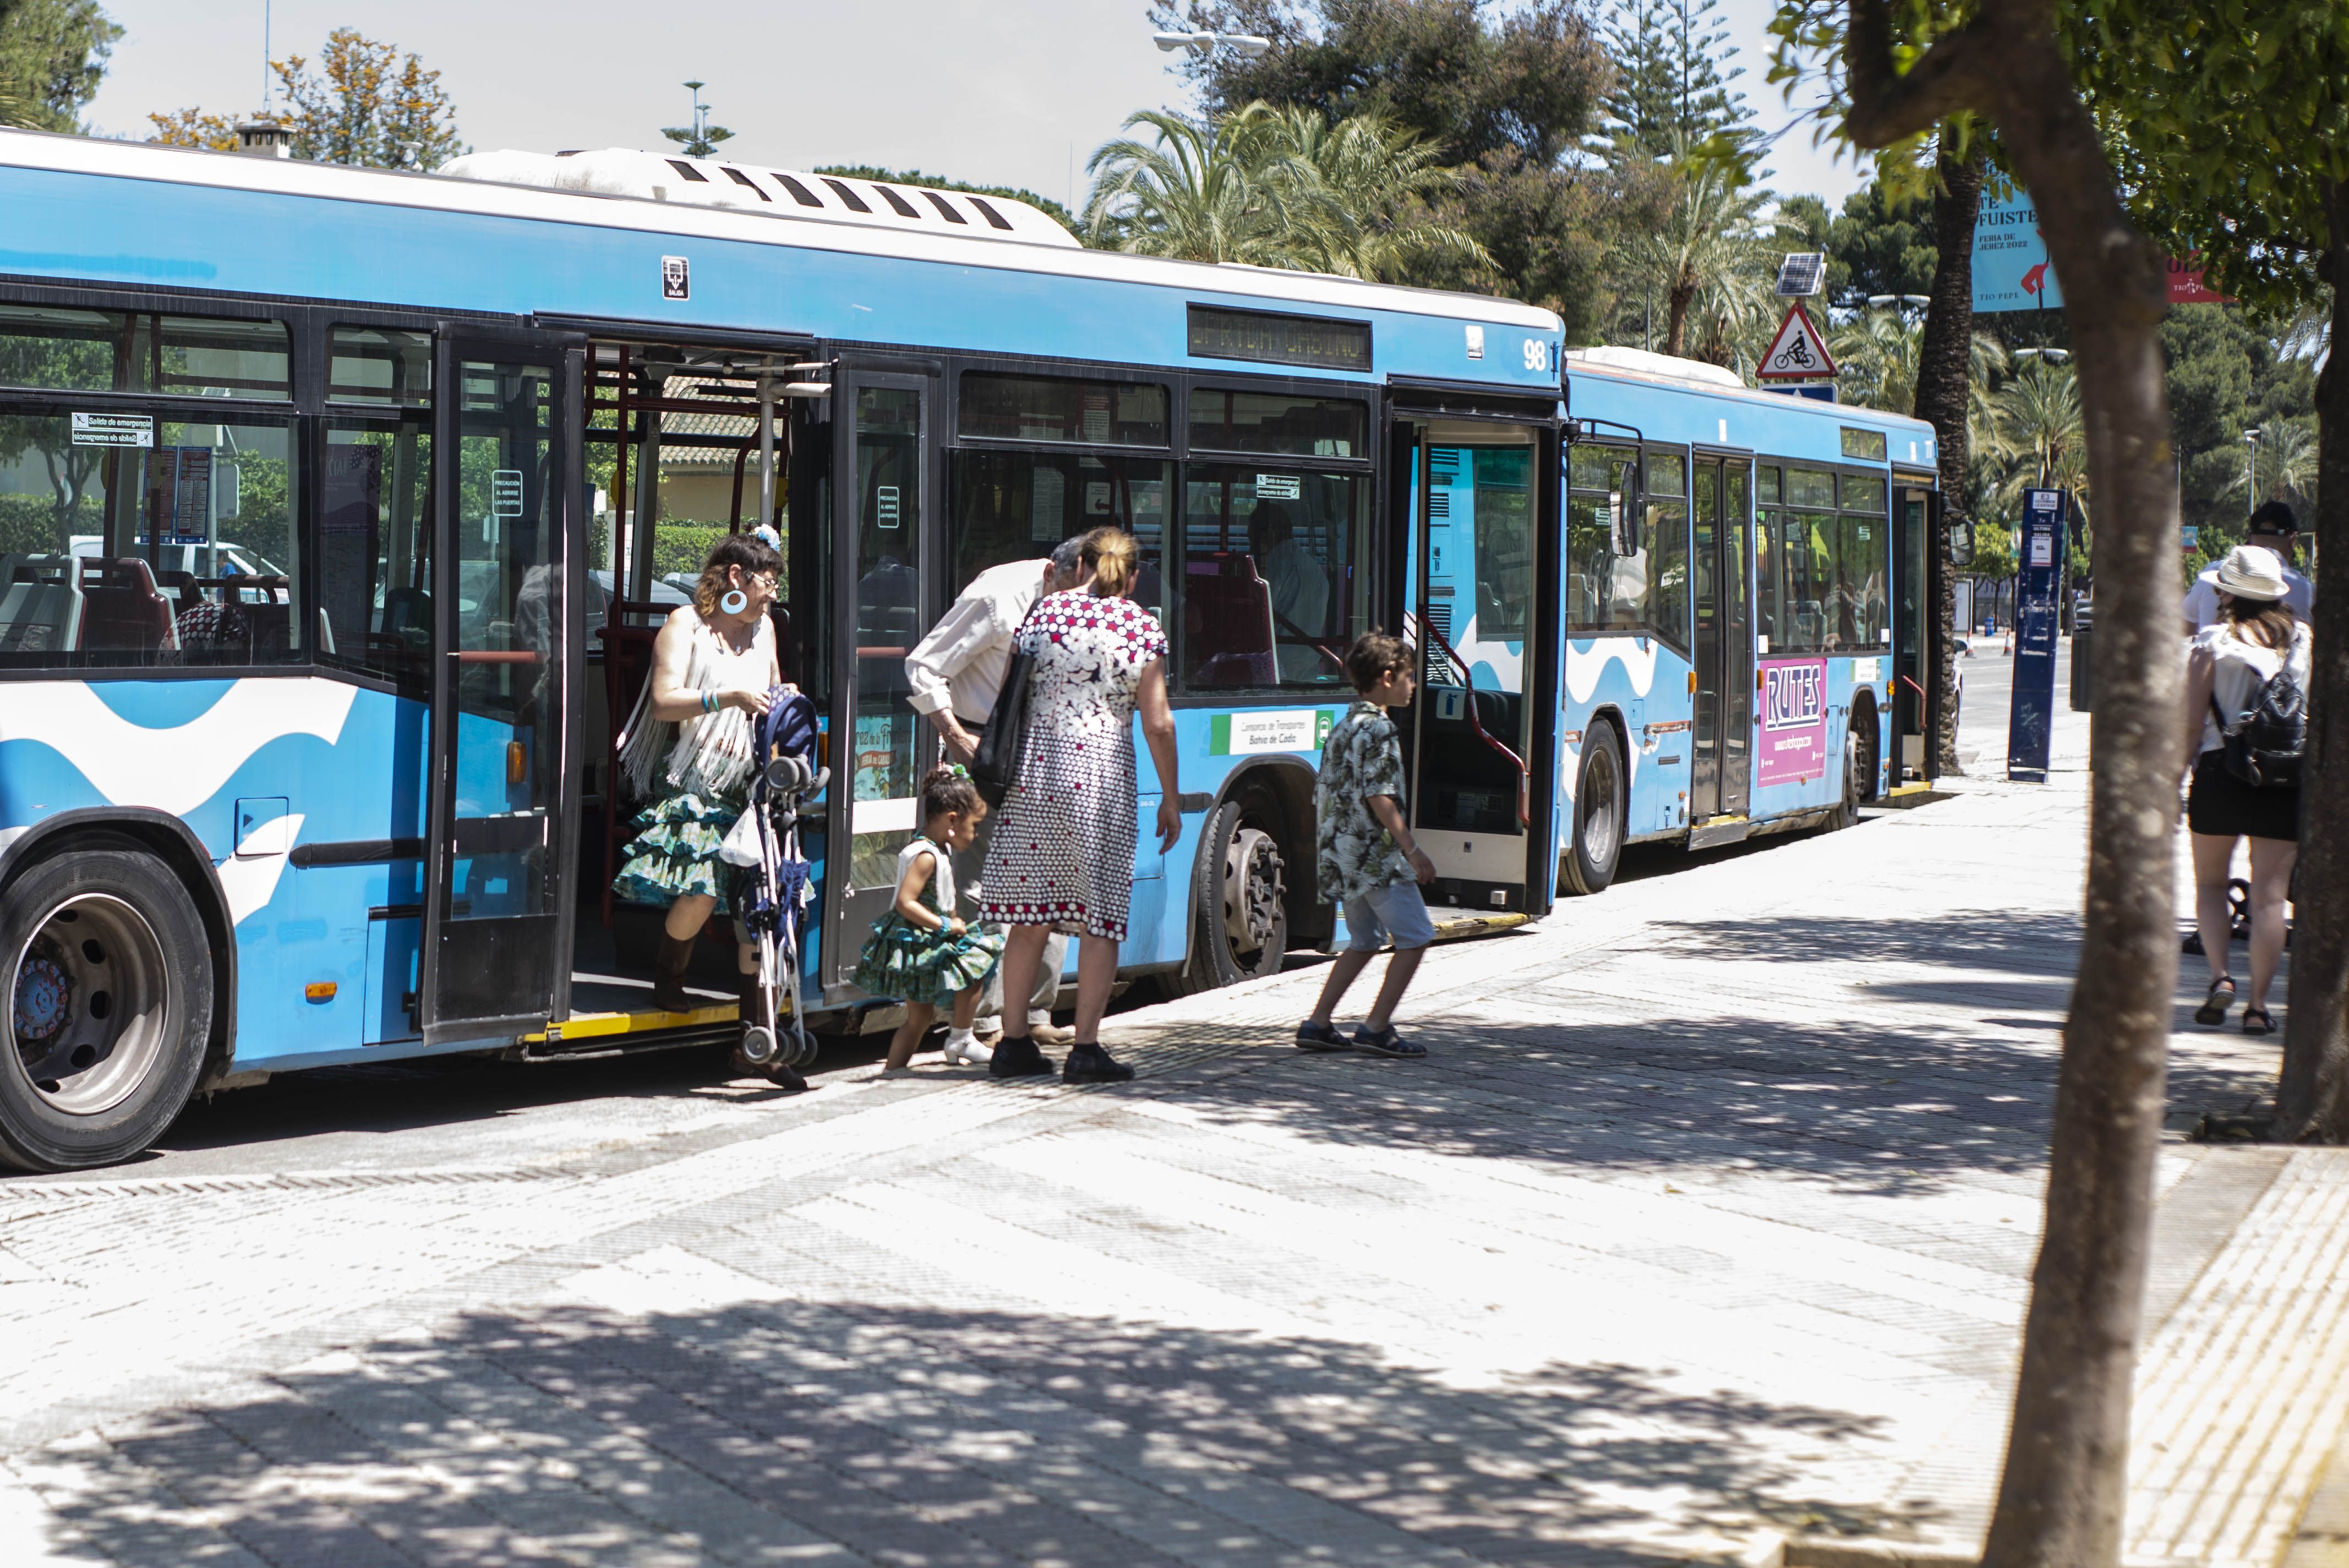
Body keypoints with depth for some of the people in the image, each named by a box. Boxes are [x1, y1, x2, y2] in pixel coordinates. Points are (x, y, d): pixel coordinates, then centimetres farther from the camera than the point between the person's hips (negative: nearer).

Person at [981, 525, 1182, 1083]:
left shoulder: (1047, 612, 7)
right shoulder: (1143, 628, 0)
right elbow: (1157, 723, -1)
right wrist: (1170, 798, 7)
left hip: (1034, 769, 3)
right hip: (1101, 781, -3)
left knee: (1031, 917, 9)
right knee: (1100, 919, 3)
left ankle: (1013, 1043, 13)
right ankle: (1086, 1049, 1)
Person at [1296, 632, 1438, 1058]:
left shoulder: (1342, 728, 15)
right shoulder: (1379, 729, -13)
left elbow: (1324, 795, 18)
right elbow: (1380, 797, -20)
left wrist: (1326, 843, 26)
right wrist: (1412, 850, -18)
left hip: (1340, 854, 9)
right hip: (1376, 855, -9)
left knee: (1364, 940, 19)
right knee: (1415, 937, -1)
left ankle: (1318, 1024, 14)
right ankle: (1376, 1028, -3)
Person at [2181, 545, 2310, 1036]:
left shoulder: (2213, 642, -4)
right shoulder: (2305, 641, 5)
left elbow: (2191, 723, -6)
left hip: (2221, 772, -2)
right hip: (2287, 781, 2)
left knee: (2210, 882, 16)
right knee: (2270, 894, 4)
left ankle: (2220, 976, -1)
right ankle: (2258, 1004, 3)